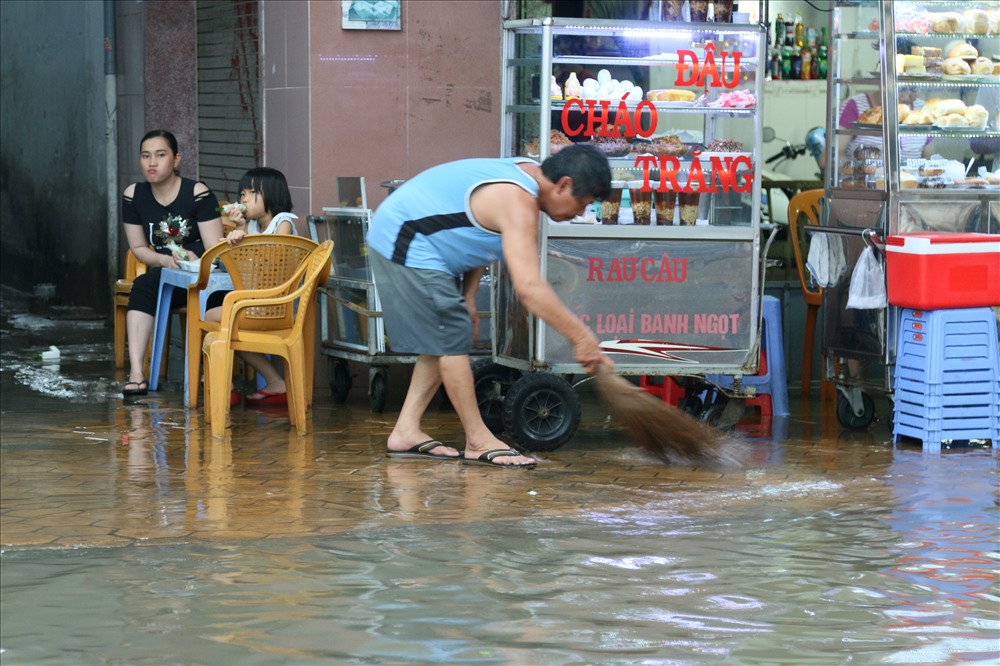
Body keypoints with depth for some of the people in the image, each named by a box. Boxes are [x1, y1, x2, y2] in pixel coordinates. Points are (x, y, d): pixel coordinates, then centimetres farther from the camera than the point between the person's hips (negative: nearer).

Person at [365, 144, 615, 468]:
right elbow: (529, 288, -35)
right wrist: (580, 336, -33)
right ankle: (478, 441, -1)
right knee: (453, 340, -8)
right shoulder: (518, 203, -26)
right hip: (406, 245, -10)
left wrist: (467, 298, 9)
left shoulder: (526, 174, 5)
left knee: (442, 342, 12)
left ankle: (406, 432, 14)